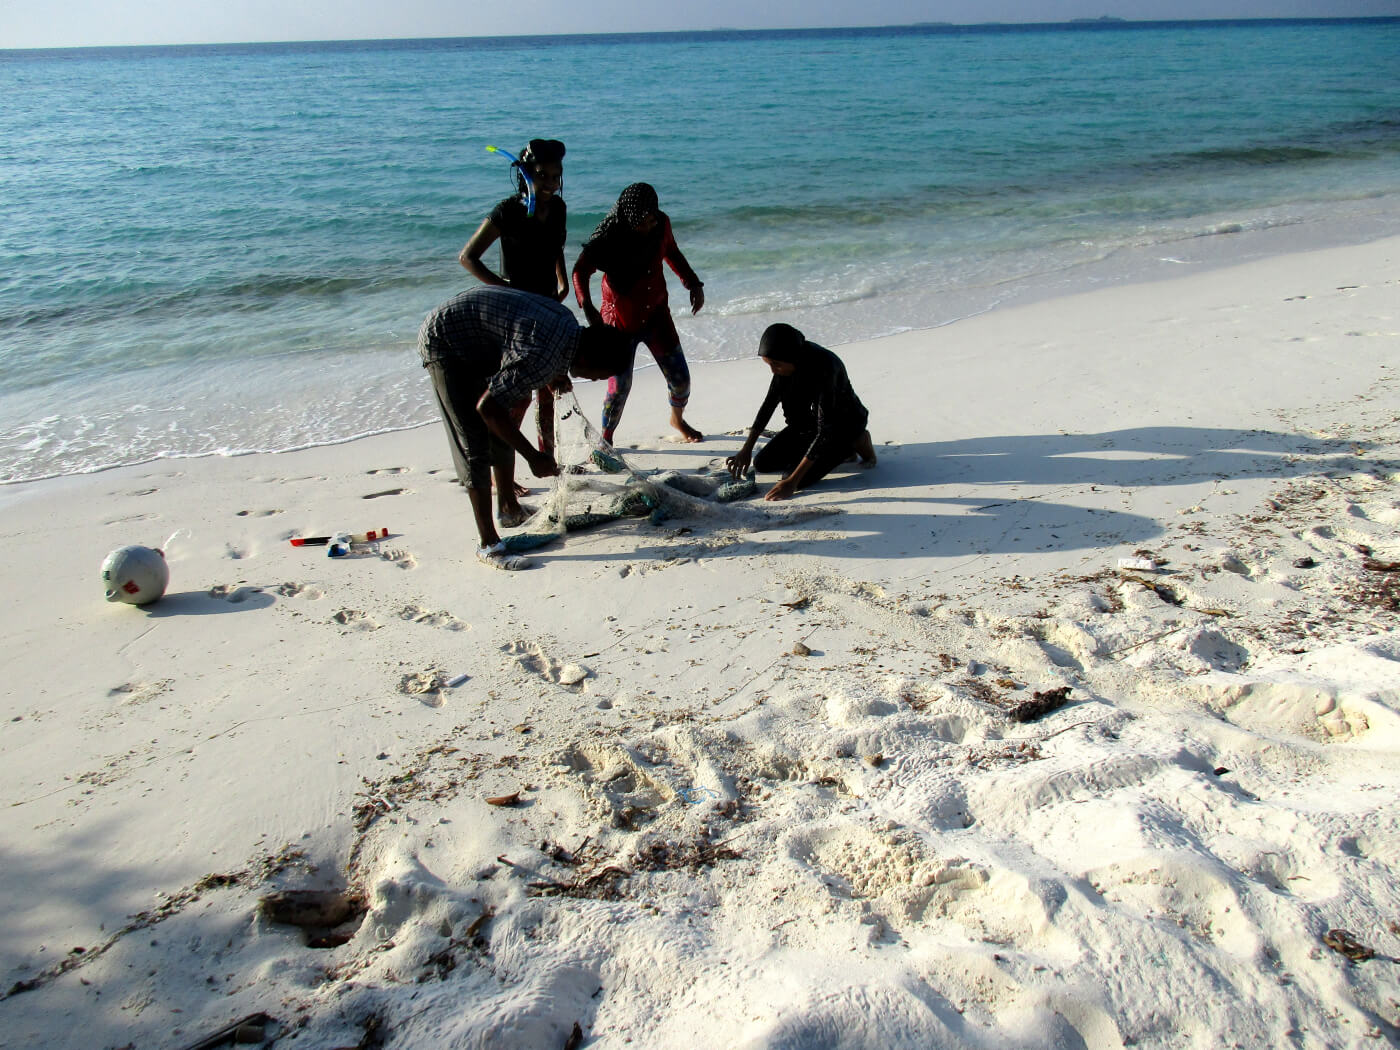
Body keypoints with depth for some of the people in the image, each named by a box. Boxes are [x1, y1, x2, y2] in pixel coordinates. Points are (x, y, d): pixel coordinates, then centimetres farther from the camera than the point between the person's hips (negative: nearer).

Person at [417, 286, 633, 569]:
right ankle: (489, 545, -6)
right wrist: (533, 457, -25)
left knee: (502, 432, 16)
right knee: (476, 447, -10)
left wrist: (551, 377, 2)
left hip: (478, 344, 9)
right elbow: (487, 406, -31)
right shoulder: (544, 357, -35)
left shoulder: (568, 322, -6)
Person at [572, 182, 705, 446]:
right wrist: (587, 307, -28)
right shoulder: (610, 236, -20)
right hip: (620, 318, -4)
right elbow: (580, 271, -13)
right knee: (620, 386, -6)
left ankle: (677, 419, 38)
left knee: (680, 377, 6)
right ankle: (605, 439, 17)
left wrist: (693, 283, 4)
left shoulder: (661, 223, -7)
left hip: (656, 313, 4)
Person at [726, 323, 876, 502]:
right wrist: (746, 450, -5)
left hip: (845, 423, -8)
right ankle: (839, 450, 11)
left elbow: (825, 430, -36)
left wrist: (792, 481, -39)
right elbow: (769, 403, 0)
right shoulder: (789, 359, -13)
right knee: (762, 463, 0)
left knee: (799, 479, -24)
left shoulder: (824, 366, -35)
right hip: (811, 420, 8)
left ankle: (856, 443, -2)